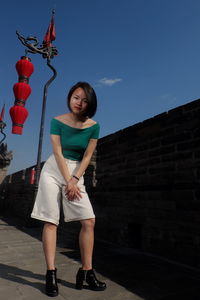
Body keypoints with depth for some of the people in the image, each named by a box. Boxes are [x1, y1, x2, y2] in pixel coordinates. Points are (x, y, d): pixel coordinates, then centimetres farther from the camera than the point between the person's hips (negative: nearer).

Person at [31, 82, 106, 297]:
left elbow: (87, 156, -3)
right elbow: (58, 153, -10)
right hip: (54, 170, -1)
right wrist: (68, 181, -14)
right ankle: (51, 273, 5)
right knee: (50, 221, -5)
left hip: (77, 173, 2)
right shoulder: (57, 121, -6)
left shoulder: (93, 126, -3)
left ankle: (86, 271, 7)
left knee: (89, 221, -6)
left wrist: (74, 180, -11)